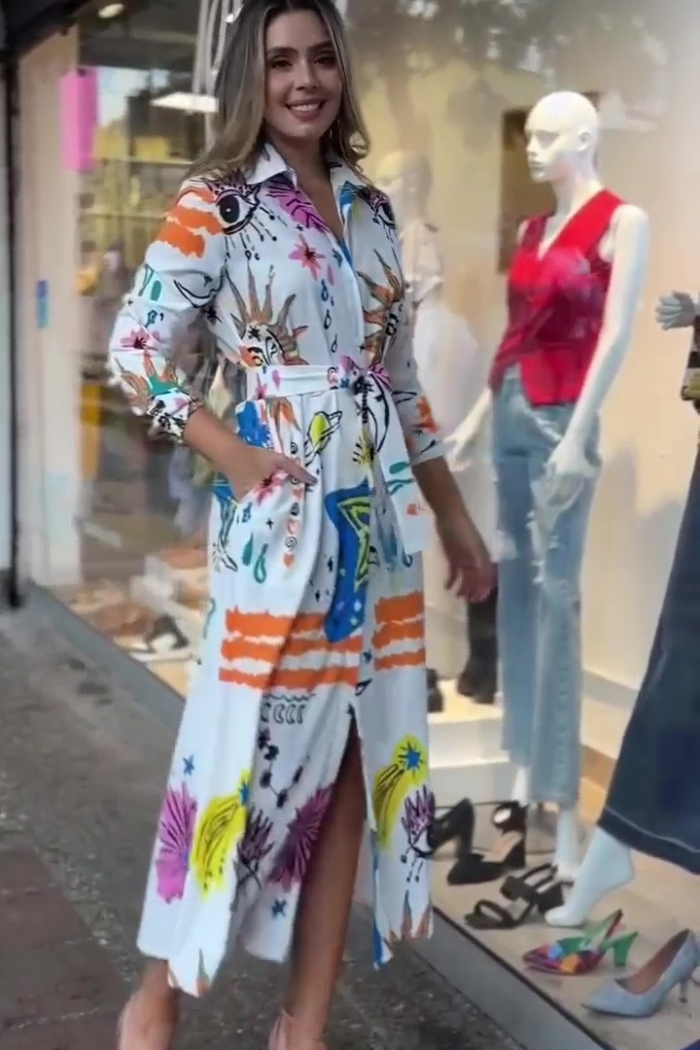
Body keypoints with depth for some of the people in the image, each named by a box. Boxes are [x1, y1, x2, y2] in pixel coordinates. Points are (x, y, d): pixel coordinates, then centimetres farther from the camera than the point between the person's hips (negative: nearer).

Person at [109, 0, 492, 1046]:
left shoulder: (371, 208, 13)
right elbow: (135, 351, -8)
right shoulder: (217, 203, -4)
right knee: (256, 751, 0)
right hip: (283, 510, -6)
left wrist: (455, 516, 17)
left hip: (379, 513, 6)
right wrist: (241, 463, -14)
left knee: (357, 761, 8)